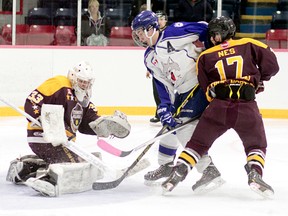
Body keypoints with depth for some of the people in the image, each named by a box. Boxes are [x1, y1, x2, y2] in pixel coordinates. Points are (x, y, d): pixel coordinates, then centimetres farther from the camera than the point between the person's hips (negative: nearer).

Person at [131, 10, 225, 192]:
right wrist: (164, 108, -2)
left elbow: (206, 31, -14)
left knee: (185, 128, -15)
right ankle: (166, 165, 33)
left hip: (203, 83, -9)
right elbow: (162, 85, 9)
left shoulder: (174, 34, -13)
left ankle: (210, 170, -11)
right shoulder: (149, 58, 12)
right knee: (169, 124, 15)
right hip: (182, 92, 9)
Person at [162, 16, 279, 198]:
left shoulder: (205, 57, 14)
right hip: (247, 108, -1)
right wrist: (258, 80, 23)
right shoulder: (249, 45, 11)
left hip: (218, 107, 1)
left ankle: (179, 172, 3)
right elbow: (271, 65, 6)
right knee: (257, 145, 17)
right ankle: (255, 173, -6)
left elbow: (206, 87, 10)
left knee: (198, 142, 15)